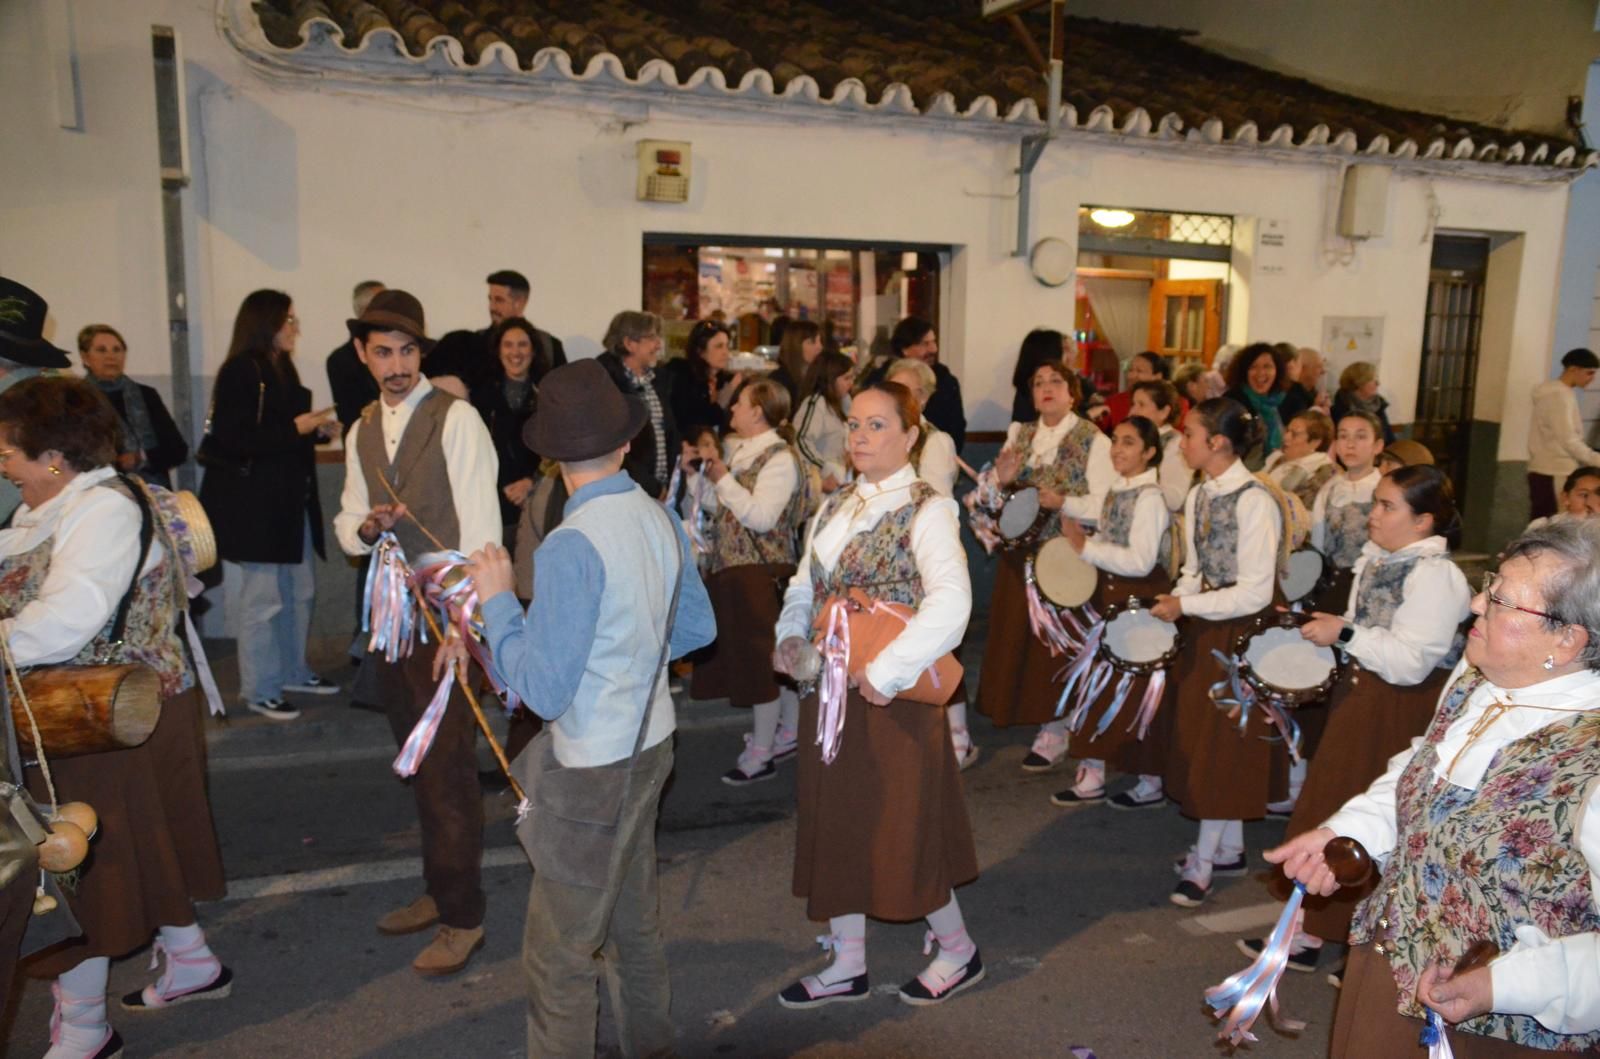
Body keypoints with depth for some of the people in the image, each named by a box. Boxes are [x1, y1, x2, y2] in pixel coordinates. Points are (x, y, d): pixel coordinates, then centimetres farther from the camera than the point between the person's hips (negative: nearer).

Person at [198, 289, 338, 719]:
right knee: (261, 601, -3)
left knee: (299, 593, 14)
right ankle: (260, 690, 8)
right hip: (252, 508, -9)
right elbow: (231, 440, -19)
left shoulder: (281, 370, 16)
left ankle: (294, 672, 27)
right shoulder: (240, 373, -11)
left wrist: (315, 429, 3)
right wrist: (295, 428, -18)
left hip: (289, 503, 9)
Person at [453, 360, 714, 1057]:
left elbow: (543, 691, -22)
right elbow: (697, 629, 11)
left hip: (595, 767, -8)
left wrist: (497, 600, -13)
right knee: (636, 921, 25)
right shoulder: (659, 518, -2)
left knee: (559, 955, 6)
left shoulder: (572, 545, -24)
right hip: (652, 741, 8)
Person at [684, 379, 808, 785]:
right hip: (730, 566, 9)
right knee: (774, 657, 17)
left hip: (760, 572, -9)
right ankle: (790, 730, 31)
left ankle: (761, 752, 9)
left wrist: (724, 480, -18)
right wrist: (694, 477, 7)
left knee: (762, 656, -1)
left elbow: (760, 516, -23)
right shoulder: (740, 451, 12)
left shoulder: (779, 458, -14)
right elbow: (723, 507, 16)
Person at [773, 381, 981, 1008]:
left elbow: (950, 603, -24)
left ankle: (958, 951, 29)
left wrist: (885, 672, -25)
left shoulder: (926, 510, -12)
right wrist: (791, 634, -2)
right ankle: (848, 966, 31)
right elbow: (804, 585, 17)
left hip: (894, 696, -7)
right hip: (831, 692, 7)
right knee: (838, 823, 14)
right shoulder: (834, 508, 9)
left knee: (899, 830, 4)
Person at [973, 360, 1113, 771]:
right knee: (1016, 637, 7)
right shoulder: (1019, 435, 11)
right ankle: (1027, 715, 23)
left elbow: (1105, 503, -9)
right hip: (1021, 552, 5)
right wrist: (1000, 481, -11)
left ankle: (1055, 732, 12)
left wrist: (1063, 502, -23)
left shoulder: (1094, 440, -4)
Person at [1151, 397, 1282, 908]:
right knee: (1203, 737, 14)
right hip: (1204, 626, 8)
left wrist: (1185, 606, -17)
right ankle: (1230, 848, 29)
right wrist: (1173, 599, -4)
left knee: (1224, 741, 2)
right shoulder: (1198, 496, 5)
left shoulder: (1254, 500, -20)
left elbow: (1254, 593, -21)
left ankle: (1203, 861, 14)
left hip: (1240, 632, -8)